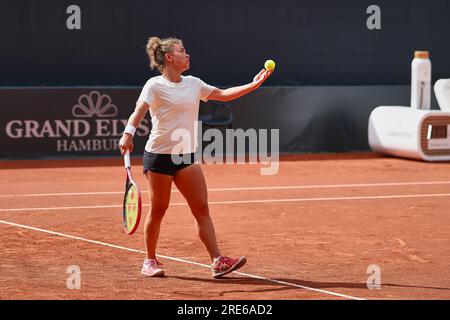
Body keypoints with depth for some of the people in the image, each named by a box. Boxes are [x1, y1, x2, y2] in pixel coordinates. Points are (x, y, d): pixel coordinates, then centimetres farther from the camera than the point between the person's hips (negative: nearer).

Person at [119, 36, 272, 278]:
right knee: (158, 209, 3)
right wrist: (128, 133, -39)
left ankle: (217, 261, -6)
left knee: (201, 208, -2)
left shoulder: (193, 83, 11)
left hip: (186, 155, 6)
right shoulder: (155, 86, -8)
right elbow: (139, 111, -21)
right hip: (159, 155, -6)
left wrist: (253, 85, 14)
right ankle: (150, 261, 18)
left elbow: (223, 94, 21)